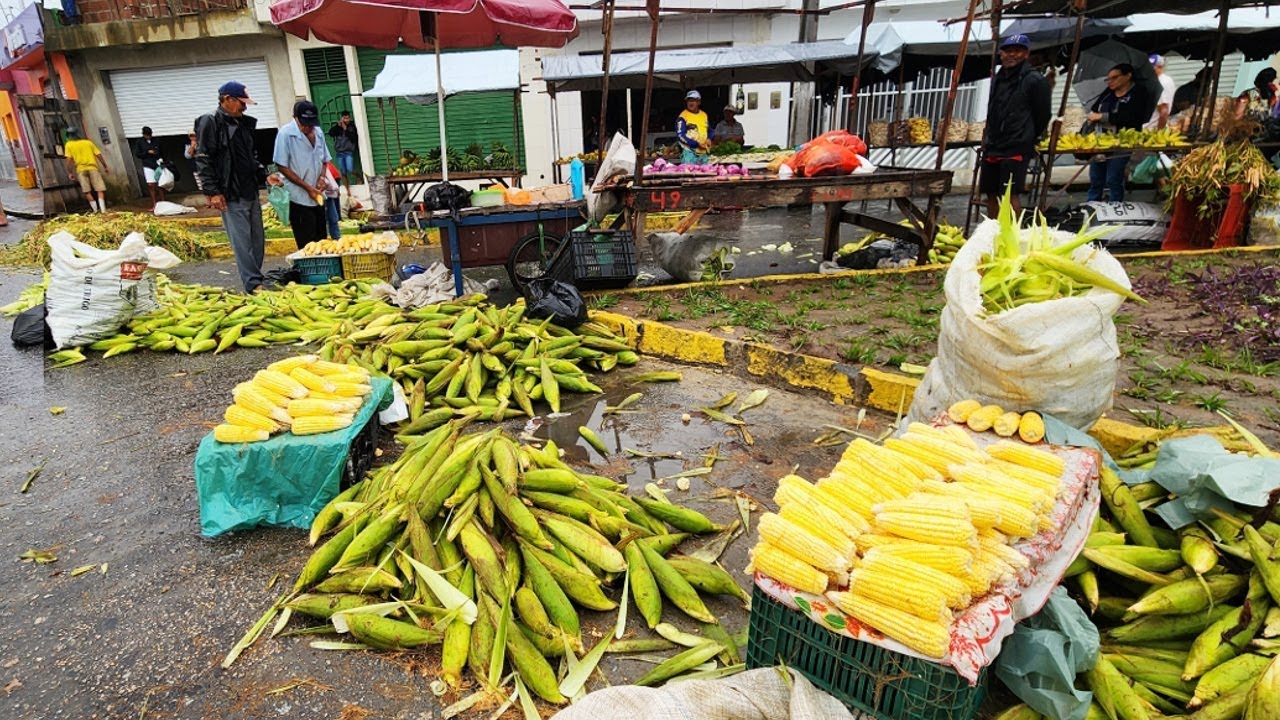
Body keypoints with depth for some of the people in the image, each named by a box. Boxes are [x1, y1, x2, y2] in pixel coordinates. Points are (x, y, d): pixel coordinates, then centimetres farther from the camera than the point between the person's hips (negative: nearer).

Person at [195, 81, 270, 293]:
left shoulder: (244, 123, 15)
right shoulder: (210, 123, -7)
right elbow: (203, 160, -11)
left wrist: (264, 175, 11)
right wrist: (212, 192, -16)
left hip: (251, 192, 8)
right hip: (231, 196, -8)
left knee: (258, 239, 10)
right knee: (242, 242, -7)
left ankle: (253, 280, 20)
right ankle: (253, 284, -6)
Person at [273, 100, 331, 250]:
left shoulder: (317, 133, 8)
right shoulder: (286, 134, -11)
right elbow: (282, 167, -11)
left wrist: (321, 177, -2)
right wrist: (307, 187, -16)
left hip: (318, 198, 6)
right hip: (299, 199, -6)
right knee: (307, 246, -5)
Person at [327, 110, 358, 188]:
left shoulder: (352, 126, 0)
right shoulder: (338, 126, 5)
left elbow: (354, 139, -11)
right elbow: (331, 133, -8)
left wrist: (346, 129, -16)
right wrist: (338, 125, -16)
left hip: (349, 152, -3)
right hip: (339, 153, 3)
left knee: (350, 170, -20)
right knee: (343, 173, 3)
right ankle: (348, 190, 12)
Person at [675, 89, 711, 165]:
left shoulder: (704, 115, 15)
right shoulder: (683, 117, -4)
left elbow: (709, 130, 27)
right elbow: (680, 136, -11)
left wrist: (709, 139, 3)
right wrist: (697, 144, -16)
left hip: (703, 152, 6)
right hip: (689, 152, -6)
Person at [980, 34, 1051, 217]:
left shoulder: (1034, 79, -4)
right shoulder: (998, 78, 16)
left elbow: (1042, 115, -1)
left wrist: (1027, 139, 7)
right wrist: (991, 137, 18)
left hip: (1016, 149, -7)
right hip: (993, 147, 7)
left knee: (1009, 193, -13)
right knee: (991, 193, 10)